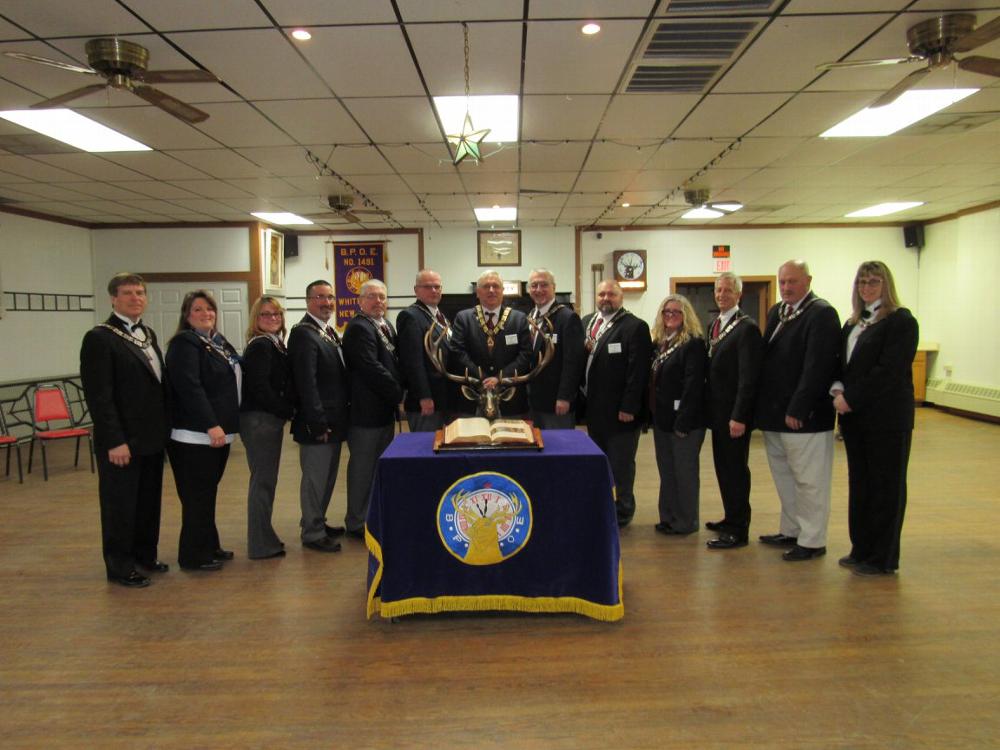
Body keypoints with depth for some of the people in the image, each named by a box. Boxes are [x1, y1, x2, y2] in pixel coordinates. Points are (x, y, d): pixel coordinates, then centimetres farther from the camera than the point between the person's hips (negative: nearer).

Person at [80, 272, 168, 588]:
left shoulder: (148, 334, 11)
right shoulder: (99, 338, -12)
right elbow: (98, 395, -16)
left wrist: (163, 429, 9)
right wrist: (115, 441, -19)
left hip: (151, 437, 7)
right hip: (122, 440, -7)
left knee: (149, 499, 17)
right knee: (120, 504, 7)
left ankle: (145, 554, 33)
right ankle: (120, 567, 21)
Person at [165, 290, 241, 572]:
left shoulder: (219, 342, 15)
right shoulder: (184, 343, -11)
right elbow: (189, 387, -21)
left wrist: (223, 425, 16)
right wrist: (211, 425, -25)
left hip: (219, 431, 9)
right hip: (196, 434, -8)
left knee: (208, 492, 17)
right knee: (198, 495, -1)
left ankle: (209, 546, 28)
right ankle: (194, 556, 10)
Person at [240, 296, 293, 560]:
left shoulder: (275, 344, 14)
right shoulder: (260, 346, -14)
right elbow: (260, 388, -20)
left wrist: (284, 412, 4)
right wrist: (288, 411, -13)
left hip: (269, 419, 10)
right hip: (259, 420, -10)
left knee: (265, 479, 16)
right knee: (263, 480, -2)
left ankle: (264, 538, 28)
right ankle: (261, 545, 8)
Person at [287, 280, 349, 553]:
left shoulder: (330, 332, 14)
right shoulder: (303, 333, -15)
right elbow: (306, 383, -20)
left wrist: (340, 416, 14)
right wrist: (318, 423, -22)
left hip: (333, 421, 9)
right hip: (317, 423, -9)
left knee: (327, 476, 19)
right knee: (315, 478, 2)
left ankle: (316, 522, 33)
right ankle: (312, 534, 14)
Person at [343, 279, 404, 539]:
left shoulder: (386, 326, 14)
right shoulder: (358, 328, -15)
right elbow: (372, 369, -22)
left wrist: (397, 394, 4)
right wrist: (398, 394, -14)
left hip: (385, 408, 9)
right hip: (367, 410, -9)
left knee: (381, 466, 17)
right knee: (363, 467, 1)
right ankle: (357, 523, 13)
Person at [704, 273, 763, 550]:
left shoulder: (747, 328, -14)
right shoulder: (714, 325, 12)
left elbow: (749, 377, -19)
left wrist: (738, 417, -22)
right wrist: (710, 407, 11)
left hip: (734, 415, -8)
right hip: (718, 412, 8)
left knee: (735, 469, -1)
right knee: (723, 467, 16)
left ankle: (739, 531, 9)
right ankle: (731, 518, 30)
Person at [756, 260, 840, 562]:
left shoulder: (821, 313, -11)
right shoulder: (775, 312, 14)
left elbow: (817, 367, -19)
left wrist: (797, 410, -21)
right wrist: (765, 407, 8)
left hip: (804, 416, -8)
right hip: (775, 413, 8)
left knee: (809, 481, 2)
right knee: (784, 477, 17)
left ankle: (812, 541, 13)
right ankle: (791, 531, 30)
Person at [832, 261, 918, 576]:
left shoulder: (901, 321, -8)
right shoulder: (853, 323, 15)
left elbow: (889, 370, -17)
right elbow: (843, 364, 14)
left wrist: (851, 399, -17)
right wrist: (838, 390, -6)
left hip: (886, 417, -7)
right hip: (855, 417, 7)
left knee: (885, 486, 2)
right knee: (859, 483, 13)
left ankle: (883, 559, 13)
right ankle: (861, 550, 24)